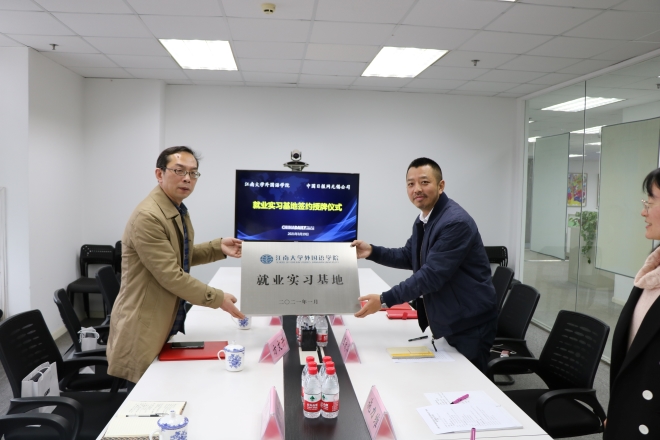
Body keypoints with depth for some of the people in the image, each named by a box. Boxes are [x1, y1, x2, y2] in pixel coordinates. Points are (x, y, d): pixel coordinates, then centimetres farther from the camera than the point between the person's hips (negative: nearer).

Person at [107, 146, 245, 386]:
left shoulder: (178, 211, 9)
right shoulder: (148, 216, -23)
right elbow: (171, 275, -25)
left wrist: (219, 247, 4)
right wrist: (217, 298, -17)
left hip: (170, 323, 10)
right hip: (144, 330, -9)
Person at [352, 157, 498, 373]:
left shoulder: (456, 222, -25)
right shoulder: (424, 219, 6)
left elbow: (432, 275, -30)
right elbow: (409, 257, 15)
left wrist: (384, 300, -30)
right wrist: (372, 251, 0)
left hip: (469, 325, -9)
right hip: (445, 322, 9)